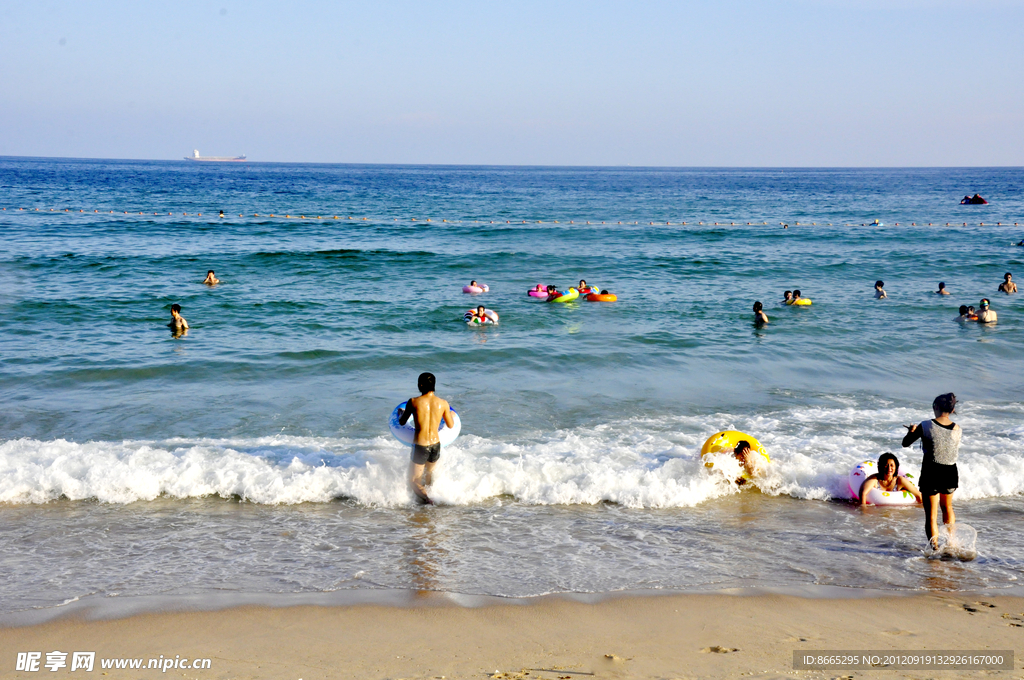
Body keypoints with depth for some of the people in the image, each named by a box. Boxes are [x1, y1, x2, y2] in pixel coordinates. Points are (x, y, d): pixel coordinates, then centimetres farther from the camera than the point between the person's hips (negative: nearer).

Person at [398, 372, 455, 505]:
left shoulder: (413, 402, -11)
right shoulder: (443, 403, -4)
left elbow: (401, 422, 2)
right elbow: (451, 425, 8)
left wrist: (401, 413, 24)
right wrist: (450, 414, 29)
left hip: (420, 446, -3)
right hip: (436, 445, 3)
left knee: (414, 481, 6)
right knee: (429, 473, 32)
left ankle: (425, 498, -19)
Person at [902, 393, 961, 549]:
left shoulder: (926, 426, -13)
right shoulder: (957, 429, -4)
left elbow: (906, 443, -4)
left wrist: (912, 432, 19)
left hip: (931, 473, -4)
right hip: (950, 473, 4)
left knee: (931, 514, 6)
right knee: (947, 507, 29)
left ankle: (935, 548, -2)